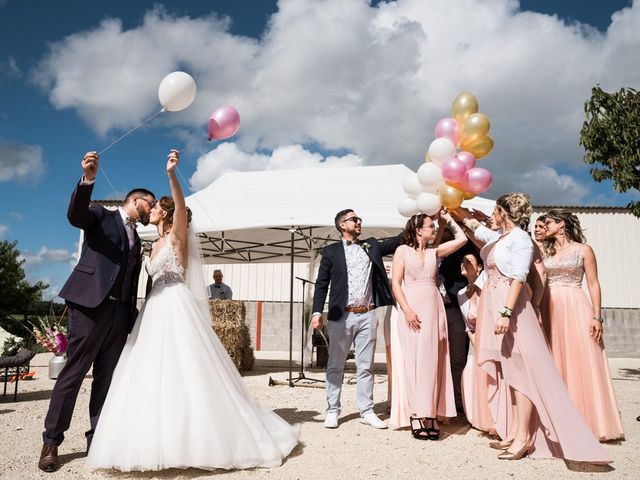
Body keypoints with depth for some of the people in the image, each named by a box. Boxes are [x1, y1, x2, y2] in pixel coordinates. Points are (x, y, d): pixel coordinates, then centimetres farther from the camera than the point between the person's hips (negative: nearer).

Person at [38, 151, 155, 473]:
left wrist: (133, 318, 13)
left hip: (121, 312, 6)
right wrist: (88, 179, -32)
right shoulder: (101, 216, 7)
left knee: (107, 376, 7)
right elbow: (75, 215, -16)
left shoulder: (137, 241, 23)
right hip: (91, 304, -6)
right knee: (74, 371, -3)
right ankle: (51, 441, 8)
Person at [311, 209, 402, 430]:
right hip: (341, 315, -2)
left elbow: (398, 241, 11)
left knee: (366, 366, 7)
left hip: (367, 315, 3)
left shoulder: (372, 246, 15)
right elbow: (321, 284, 1)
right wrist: (317, 312, -9)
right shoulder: (331, 251, 5)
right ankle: (333, 410, 15)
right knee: (335, 366, 5)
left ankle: (367, 411, 16)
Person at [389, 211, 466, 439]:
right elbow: (396, 284, -3)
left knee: (431, 361, 3)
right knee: (413, 360, -4)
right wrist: (407, 310, -14)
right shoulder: (403, 250, 3)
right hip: (411, 310, -4)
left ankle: (430, 416, 7)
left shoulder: (434, 252, 15)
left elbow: (461, 239, 9)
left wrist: (447, 217, 16)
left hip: (433, 309, 4)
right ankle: (416, 418, 0)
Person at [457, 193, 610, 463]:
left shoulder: (520, 238, -8)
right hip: (493, 305, 9)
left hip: (509, 305, -8)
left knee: (518, 369, -7)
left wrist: (506, 312, -25)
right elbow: (472, 223, 32)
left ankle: (524, 436, -4)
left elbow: (518, 278, -17)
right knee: (509, 369, 9)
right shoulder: (497, 236, 15)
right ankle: (517, 429, 14)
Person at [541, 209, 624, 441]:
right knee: (555, 364, 4)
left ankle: (588, 422, 6)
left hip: (575, 309, -3)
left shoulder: (583, 249, 4)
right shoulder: (545, 252, 13)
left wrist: (597, 317, -9)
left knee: (580, 363, -3)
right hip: (550, 311, 4)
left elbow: (593, 284, 0)